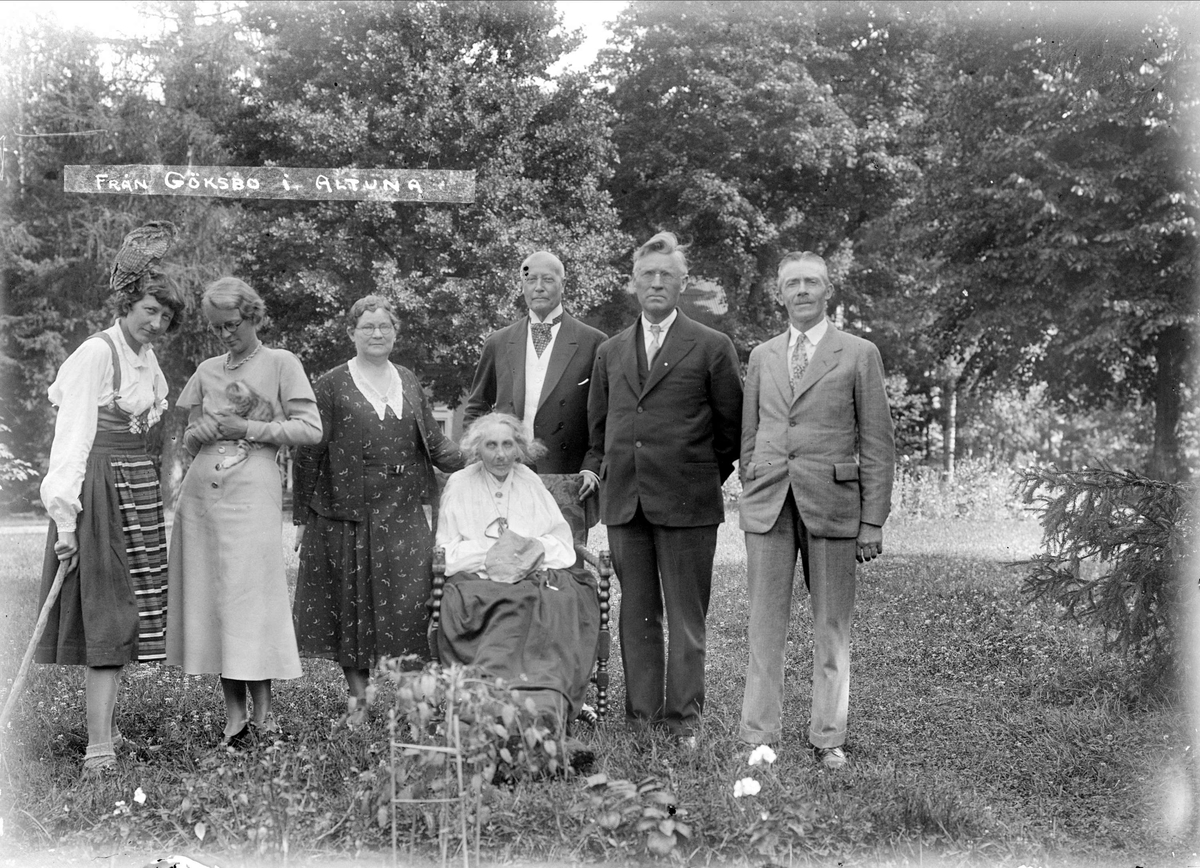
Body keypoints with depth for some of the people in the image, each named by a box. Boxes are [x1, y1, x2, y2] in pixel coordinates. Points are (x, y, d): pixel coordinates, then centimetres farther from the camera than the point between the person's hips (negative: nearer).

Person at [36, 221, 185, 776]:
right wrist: (65, 512, -21)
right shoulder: (96, 353, -12)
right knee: (106, 613, -10)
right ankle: (98, 746, -9)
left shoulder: (147, 357, 13)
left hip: (140, 484, 8)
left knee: (137, 609, 8)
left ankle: (107, 725, 17)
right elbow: (73, 432, -17)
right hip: (101, 484, -8)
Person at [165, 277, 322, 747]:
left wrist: (250, 429, -9)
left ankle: (262, 714, -2)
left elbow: (310, 429, -2)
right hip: (201, 492, 5)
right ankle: (234, 715, 7)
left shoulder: (281, 363, 4)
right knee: (211, 598, 2)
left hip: (252, 491, -5)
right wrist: (202, 431, 0)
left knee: (251, 598, -9)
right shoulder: (207, 370, 17)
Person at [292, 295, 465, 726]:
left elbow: (433, 443, 14)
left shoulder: (409, 382, 13)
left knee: (408, 604, -2)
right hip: (346, 514, -3)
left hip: (403, 514, 3)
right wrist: (301, 516, -3)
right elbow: (309, 454, 0)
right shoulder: (331, 386, 1)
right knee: (351, 606, 3)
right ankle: (357, 699, 15)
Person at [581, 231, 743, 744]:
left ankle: (683, 722, 8)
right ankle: (640, 720, 14)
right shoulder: (610, 352, 15)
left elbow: (732, 425, 5)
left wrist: (705, 477, 5)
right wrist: (595, 467, 8)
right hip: (624, 502, 4)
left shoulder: (711, 348, 1)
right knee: (636, 615, 8)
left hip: (685, 502, -4)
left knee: (686, 619, 1)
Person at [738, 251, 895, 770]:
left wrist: (873, 520, -4)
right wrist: (751, 493, 11)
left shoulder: (859, 354, 4)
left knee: (831, 626, 4)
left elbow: (877, 444, 1)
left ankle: (827, 738, 13)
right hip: (768, 506, 3)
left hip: (831, 504, -2)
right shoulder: (761, 357, 14)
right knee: (765, 624, 2)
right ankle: (759, 735, 9)